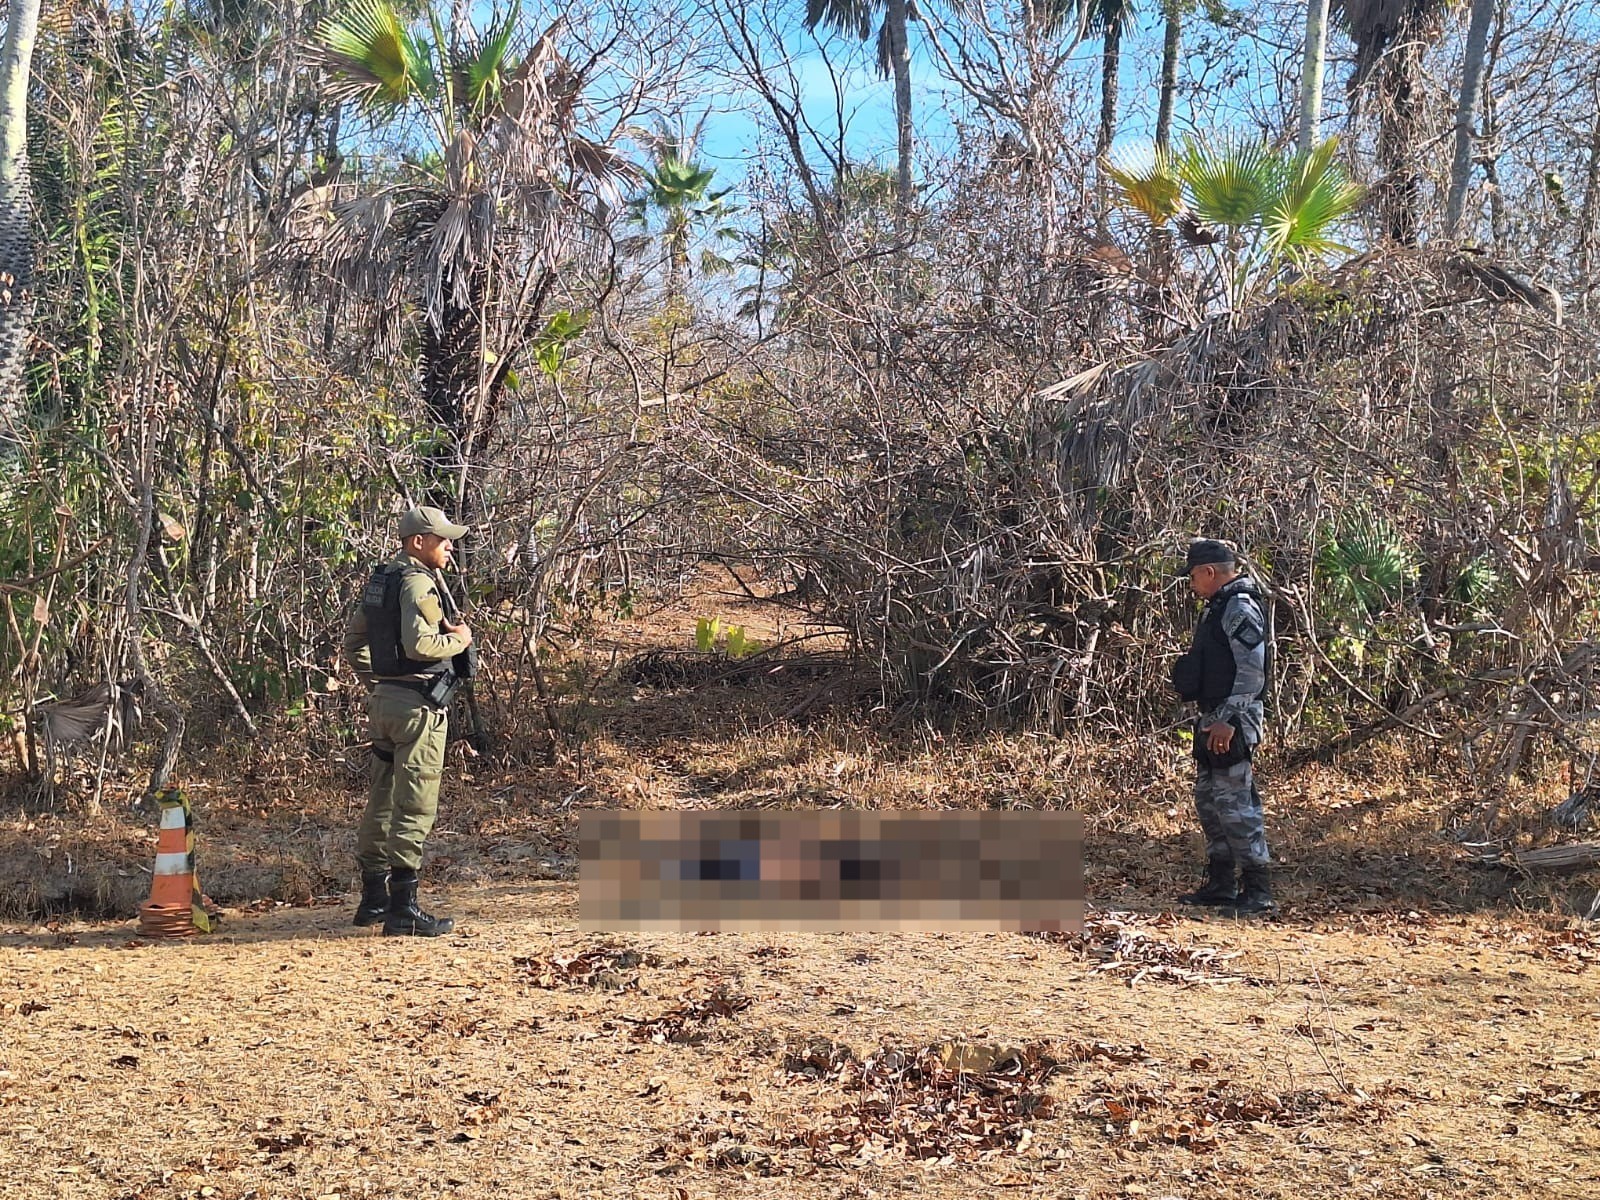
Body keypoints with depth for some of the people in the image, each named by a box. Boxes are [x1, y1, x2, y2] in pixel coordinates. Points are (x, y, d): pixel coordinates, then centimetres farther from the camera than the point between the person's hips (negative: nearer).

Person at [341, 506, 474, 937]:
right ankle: (402, 909, -4)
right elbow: (420, 644, -26)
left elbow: (353, 641, 21)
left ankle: (373, 899, 26)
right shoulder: (417, 582, -14)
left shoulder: (380, 579, 15)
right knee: (414, 806, -6)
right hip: (417, 704, -10)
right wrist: (459, 639, -10)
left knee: (382, 799, 16)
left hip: (384, 701, 10)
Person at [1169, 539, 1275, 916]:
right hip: (1214, 719, 11)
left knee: (1234, 801, -10)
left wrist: (1228, 720, -23)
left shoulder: (1240, 608, -14)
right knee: (1208, 799, 14)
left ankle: (1258, 889, -5)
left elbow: (1253, 670, -21)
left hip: (1231, 722, -11)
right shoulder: (1220, 607, 17)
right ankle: (1220, 884, 21)